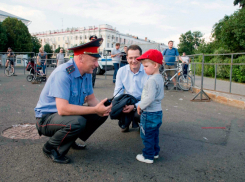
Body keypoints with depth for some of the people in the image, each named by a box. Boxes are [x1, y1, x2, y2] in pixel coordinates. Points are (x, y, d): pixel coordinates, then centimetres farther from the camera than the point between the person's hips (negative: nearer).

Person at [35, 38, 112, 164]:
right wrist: (95, 109, -34)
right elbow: (62, 109, -36)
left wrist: (101, 108, -20)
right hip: (46, 118, -8)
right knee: (77, 122, -36)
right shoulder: (63, 73, -28)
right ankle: (50, 148, -6)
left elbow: (91, 99, 3)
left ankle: (71, 141, 13)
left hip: (70, 113, 8)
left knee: (102, 114, -3)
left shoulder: (87, 73, -2)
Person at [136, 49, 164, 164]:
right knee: (154, 134, 22)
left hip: (149, 113, -10)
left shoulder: (152, 80, -23)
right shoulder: (160, 78, 9)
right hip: (158, 111, 10)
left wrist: (140, 106, -15)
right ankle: (155, 152, 36)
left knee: (147, 136, 5)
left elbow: (150, 97, -30)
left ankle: (148, 156, 16)